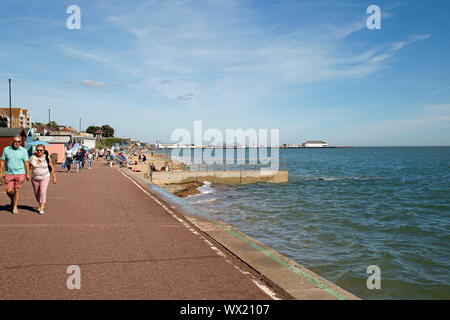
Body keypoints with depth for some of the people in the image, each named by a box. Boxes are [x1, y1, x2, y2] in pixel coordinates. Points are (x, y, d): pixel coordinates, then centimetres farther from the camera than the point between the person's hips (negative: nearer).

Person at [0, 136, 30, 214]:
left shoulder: (23, 150, 0)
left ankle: (15, 207, 13)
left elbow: (26, 163, 0)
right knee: (9, 191, -2)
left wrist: (28, 174, -3)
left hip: (20, 173, -1)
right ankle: (12, 200, 30)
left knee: (17, 190, 0)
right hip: (9, 173, 1)